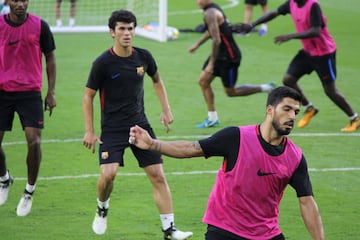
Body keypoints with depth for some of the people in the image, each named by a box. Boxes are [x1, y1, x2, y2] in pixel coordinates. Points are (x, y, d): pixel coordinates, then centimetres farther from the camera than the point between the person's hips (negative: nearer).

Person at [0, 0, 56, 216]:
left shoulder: (40, 26, -3)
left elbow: (50, 58, 5)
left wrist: (51, 91, 0)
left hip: (31, 91, -1)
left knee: (34, 140, -11)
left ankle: (29, 192, 5)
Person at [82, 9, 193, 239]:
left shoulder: (143, 57, 0)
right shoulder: (103, 63, -12)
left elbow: (157, 80, 20)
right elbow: (88, 96, -3)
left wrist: (166, 109, 12)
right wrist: (89, 131, -6)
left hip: (140, 125, 4)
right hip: (112, 129, -4)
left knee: (158, 176, -3)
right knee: (108, 173, -21)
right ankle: (102, 210, 11)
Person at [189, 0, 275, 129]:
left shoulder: (210, 13, -23)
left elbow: (216, 40, -28)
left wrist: (211, 64, -23)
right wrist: (197, 44, 31)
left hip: (229, 56, -10)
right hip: (221, 54, 10)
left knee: (230, 92, 2)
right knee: (203, 81, 9)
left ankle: (265, 88, 12)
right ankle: (212, 119, 16)